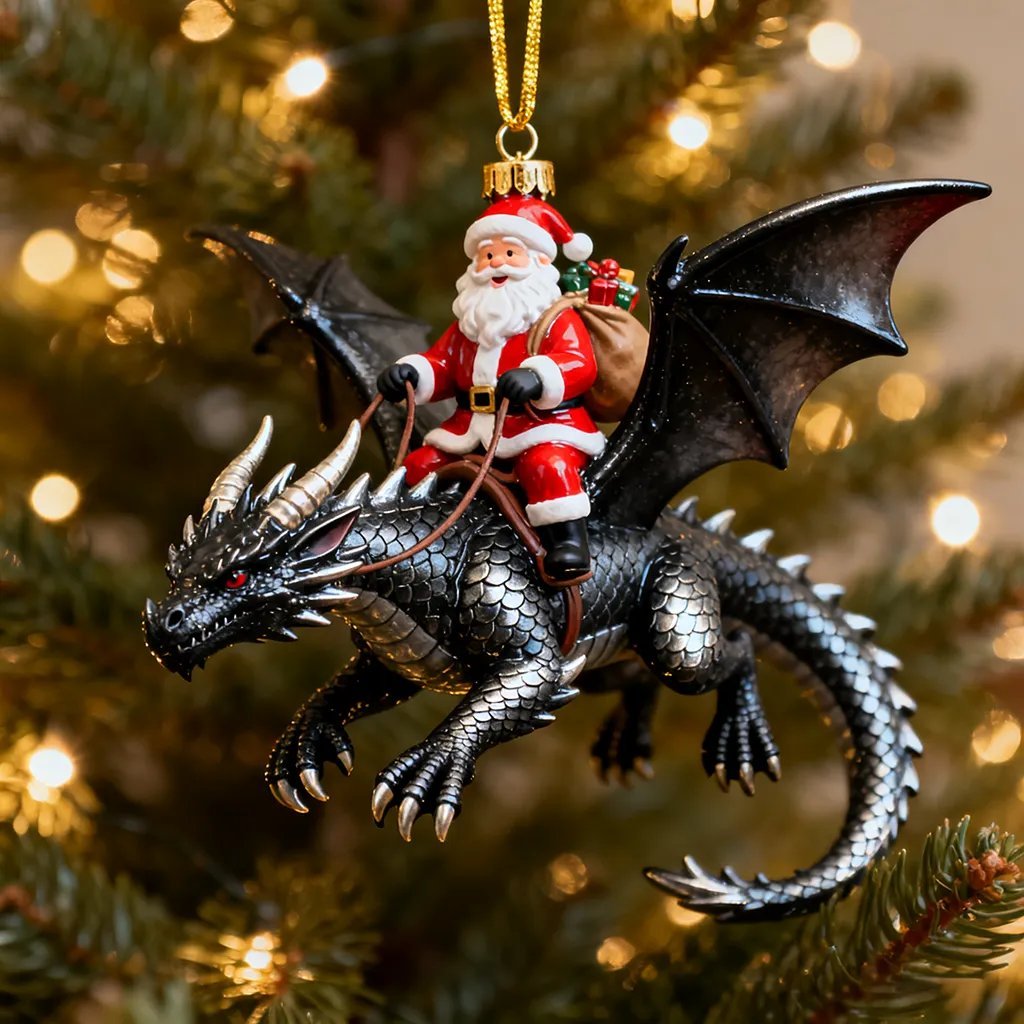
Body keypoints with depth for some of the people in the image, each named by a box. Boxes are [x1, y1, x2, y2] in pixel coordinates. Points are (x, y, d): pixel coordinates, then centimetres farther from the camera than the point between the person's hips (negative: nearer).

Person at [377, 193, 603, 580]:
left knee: (547, 464, -37)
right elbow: (441, 362, 18)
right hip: (473, 426, 7)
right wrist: (411, 371, -6)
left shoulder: (557, 318, -3)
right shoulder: (467, 324, 19)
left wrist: (537, 377, -39)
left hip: (541, 423, -7)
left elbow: (579, 363, -18)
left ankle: (568, 540, -38)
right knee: (421, 464, 5)